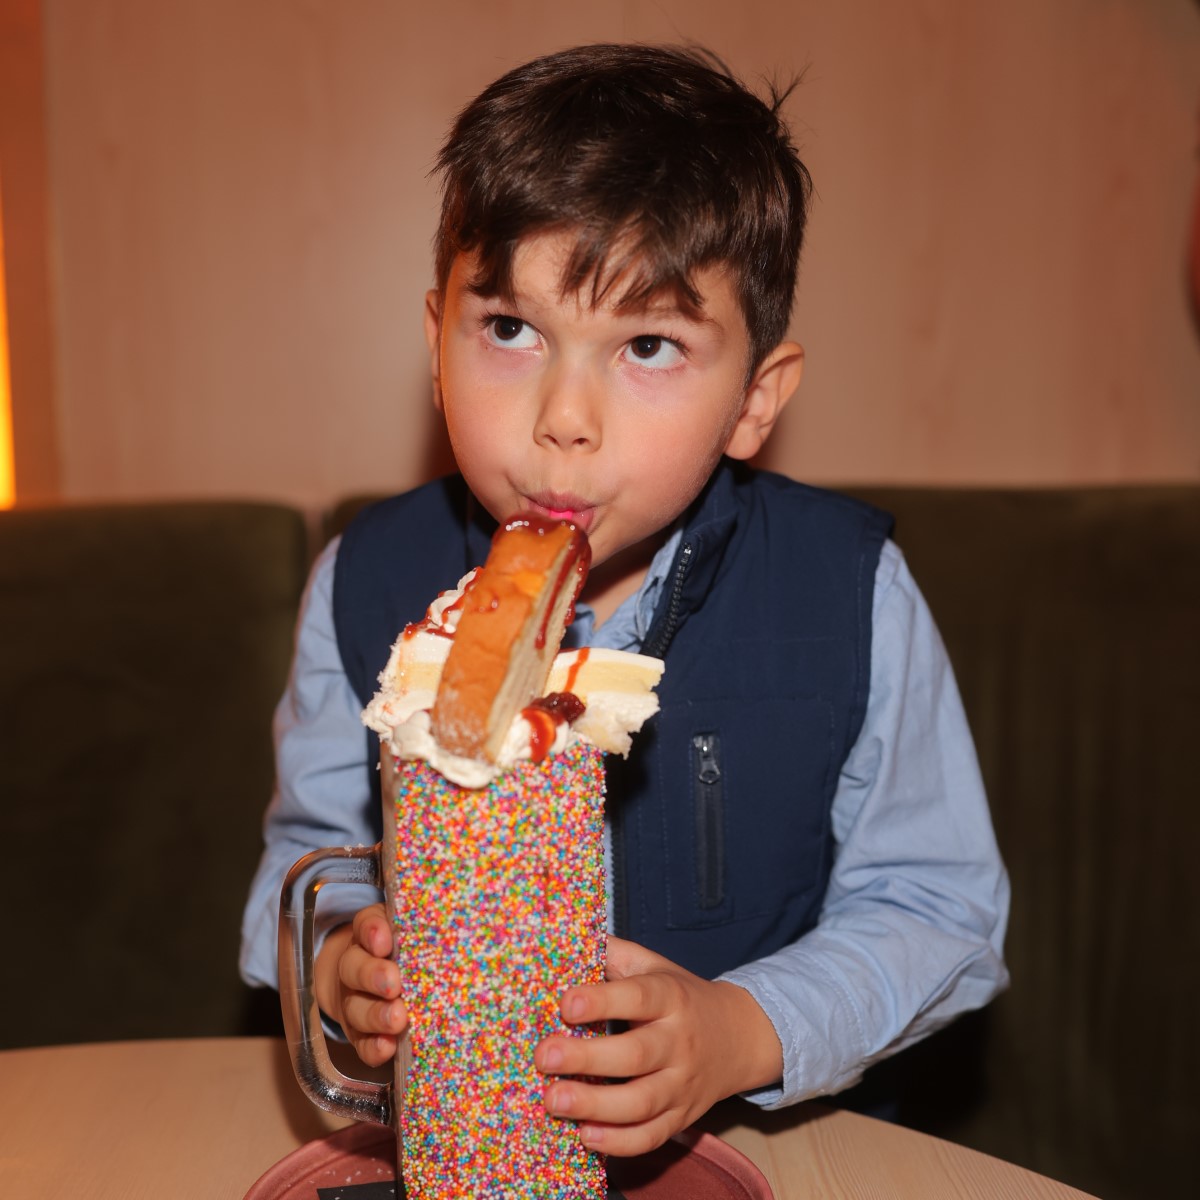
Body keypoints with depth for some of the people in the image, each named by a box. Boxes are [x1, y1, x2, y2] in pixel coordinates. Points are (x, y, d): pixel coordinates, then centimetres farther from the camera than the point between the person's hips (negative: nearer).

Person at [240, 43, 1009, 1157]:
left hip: (768, 1133, 1)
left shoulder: (854, 594, -11)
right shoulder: (368, 583, -6)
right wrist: (338, 958, -13)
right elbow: (314, 841, 8)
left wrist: (744, 1029, -19)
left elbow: (934, 903, -4)